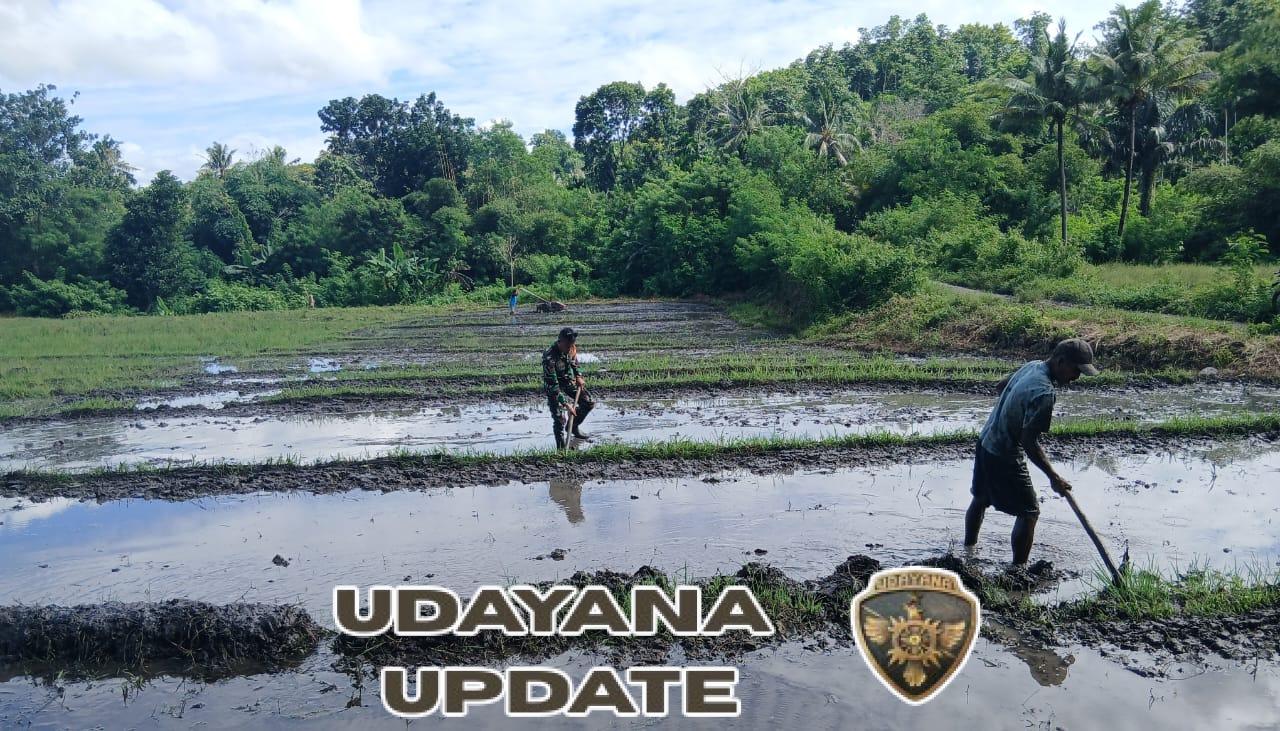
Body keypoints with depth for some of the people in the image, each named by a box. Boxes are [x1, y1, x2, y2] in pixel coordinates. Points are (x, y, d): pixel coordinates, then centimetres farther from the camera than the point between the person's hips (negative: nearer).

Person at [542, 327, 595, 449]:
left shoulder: (571, 348, -12)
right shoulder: (549, 358, -33)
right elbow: (552, 386, -32)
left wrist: (578, 376, -2)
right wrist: (566, 404, -33)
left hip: (570, 383, 7)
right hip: (555, 388, -7)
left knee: (589, 403, 5)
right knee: (560, 418, -12)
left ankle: (574, 427, 25)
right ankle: (561, 448, 4)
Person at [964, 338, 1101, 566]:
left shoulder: (1033, 366, 0)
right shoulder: (1044, 392, -28)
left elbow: (1000, 387, 19)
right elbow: (1029, 441, -25)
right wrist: (1053, 477, -18)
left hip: (986, 442, 10)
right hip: (1004, 456, -10)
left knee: (980, 499, 25)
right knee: (1029, 512, 1)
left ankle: (968, 549, 43)